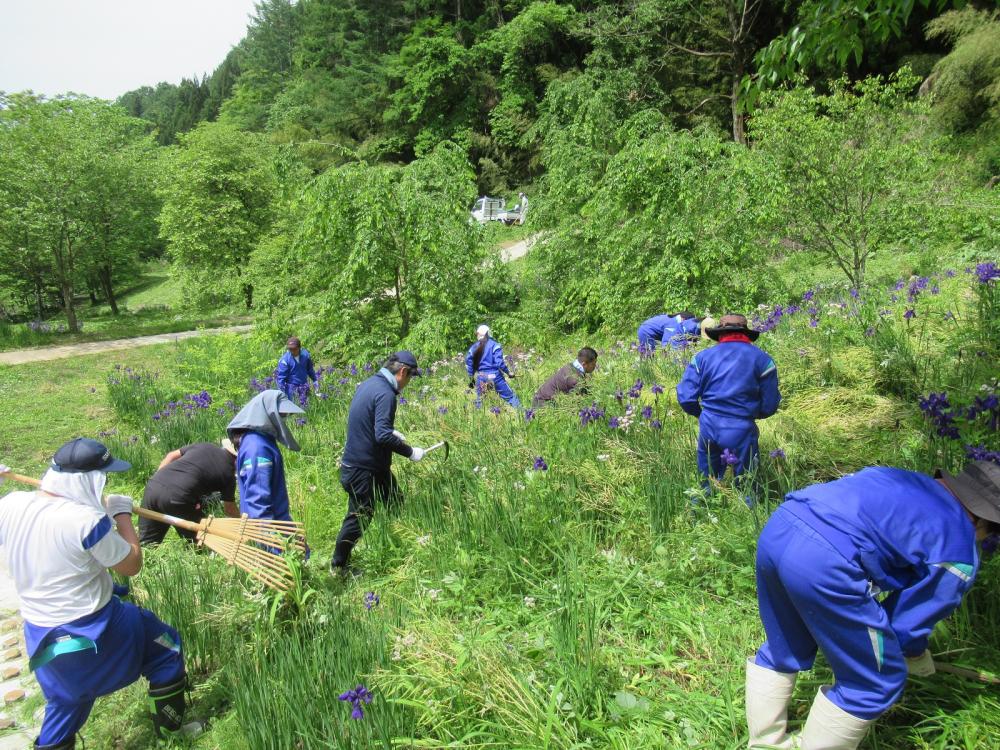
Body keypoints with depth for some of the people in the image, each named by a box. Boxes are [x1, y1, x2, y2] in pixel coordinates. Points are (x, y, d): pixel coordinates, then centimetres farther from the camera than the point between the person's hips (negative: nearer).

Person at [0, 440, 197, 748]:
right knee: (166, 648, 18)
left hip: (42, 636, 6)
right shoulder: (86, 519, -27)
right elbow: (132, 564, -14)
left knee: (65, 704, 27)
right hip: (94, 629, -6)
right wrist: (123, 514, -3)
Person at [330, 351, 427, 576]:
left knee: (396, 505, 19)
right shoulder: (385, 394, -24)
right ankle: (338, 566, 23)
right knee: (358, 518, 5)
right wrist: (410, 452, -22)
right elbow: (383, 436, -31)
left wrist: (392, 431, 18)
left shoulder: (369, 383, 6)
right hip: (363, 471, -10)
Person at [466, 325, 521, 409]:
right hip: (494, 376, -3)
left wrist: (471, 379, 19)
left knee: (479, 400, 18)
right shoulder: (494, 345, -6)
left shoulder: (474, 348, 6)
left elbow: (469, 365, 9)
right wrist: (508, 373, -2)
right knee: (510, 397, 4)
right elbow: (499, 362, -14)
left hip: (481, 377, 3)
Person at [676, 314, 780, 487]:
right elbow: (769, 406, 2)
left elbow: (686, 398, -2)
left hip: (708, 429, 2)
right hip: (742, 432, -2)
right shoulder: (761, 360, 1)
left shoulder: (702, 357, 3)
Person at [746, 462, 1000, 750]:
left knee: (782, 653, 30)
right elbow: (909, 622, 16)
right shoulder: (958, 553, 9)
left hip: (775, 529, 8)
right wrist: (917, 655, 40)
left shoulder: (903, 479, 28)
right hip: (824, 563, -8)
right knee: (875, 682, 17)